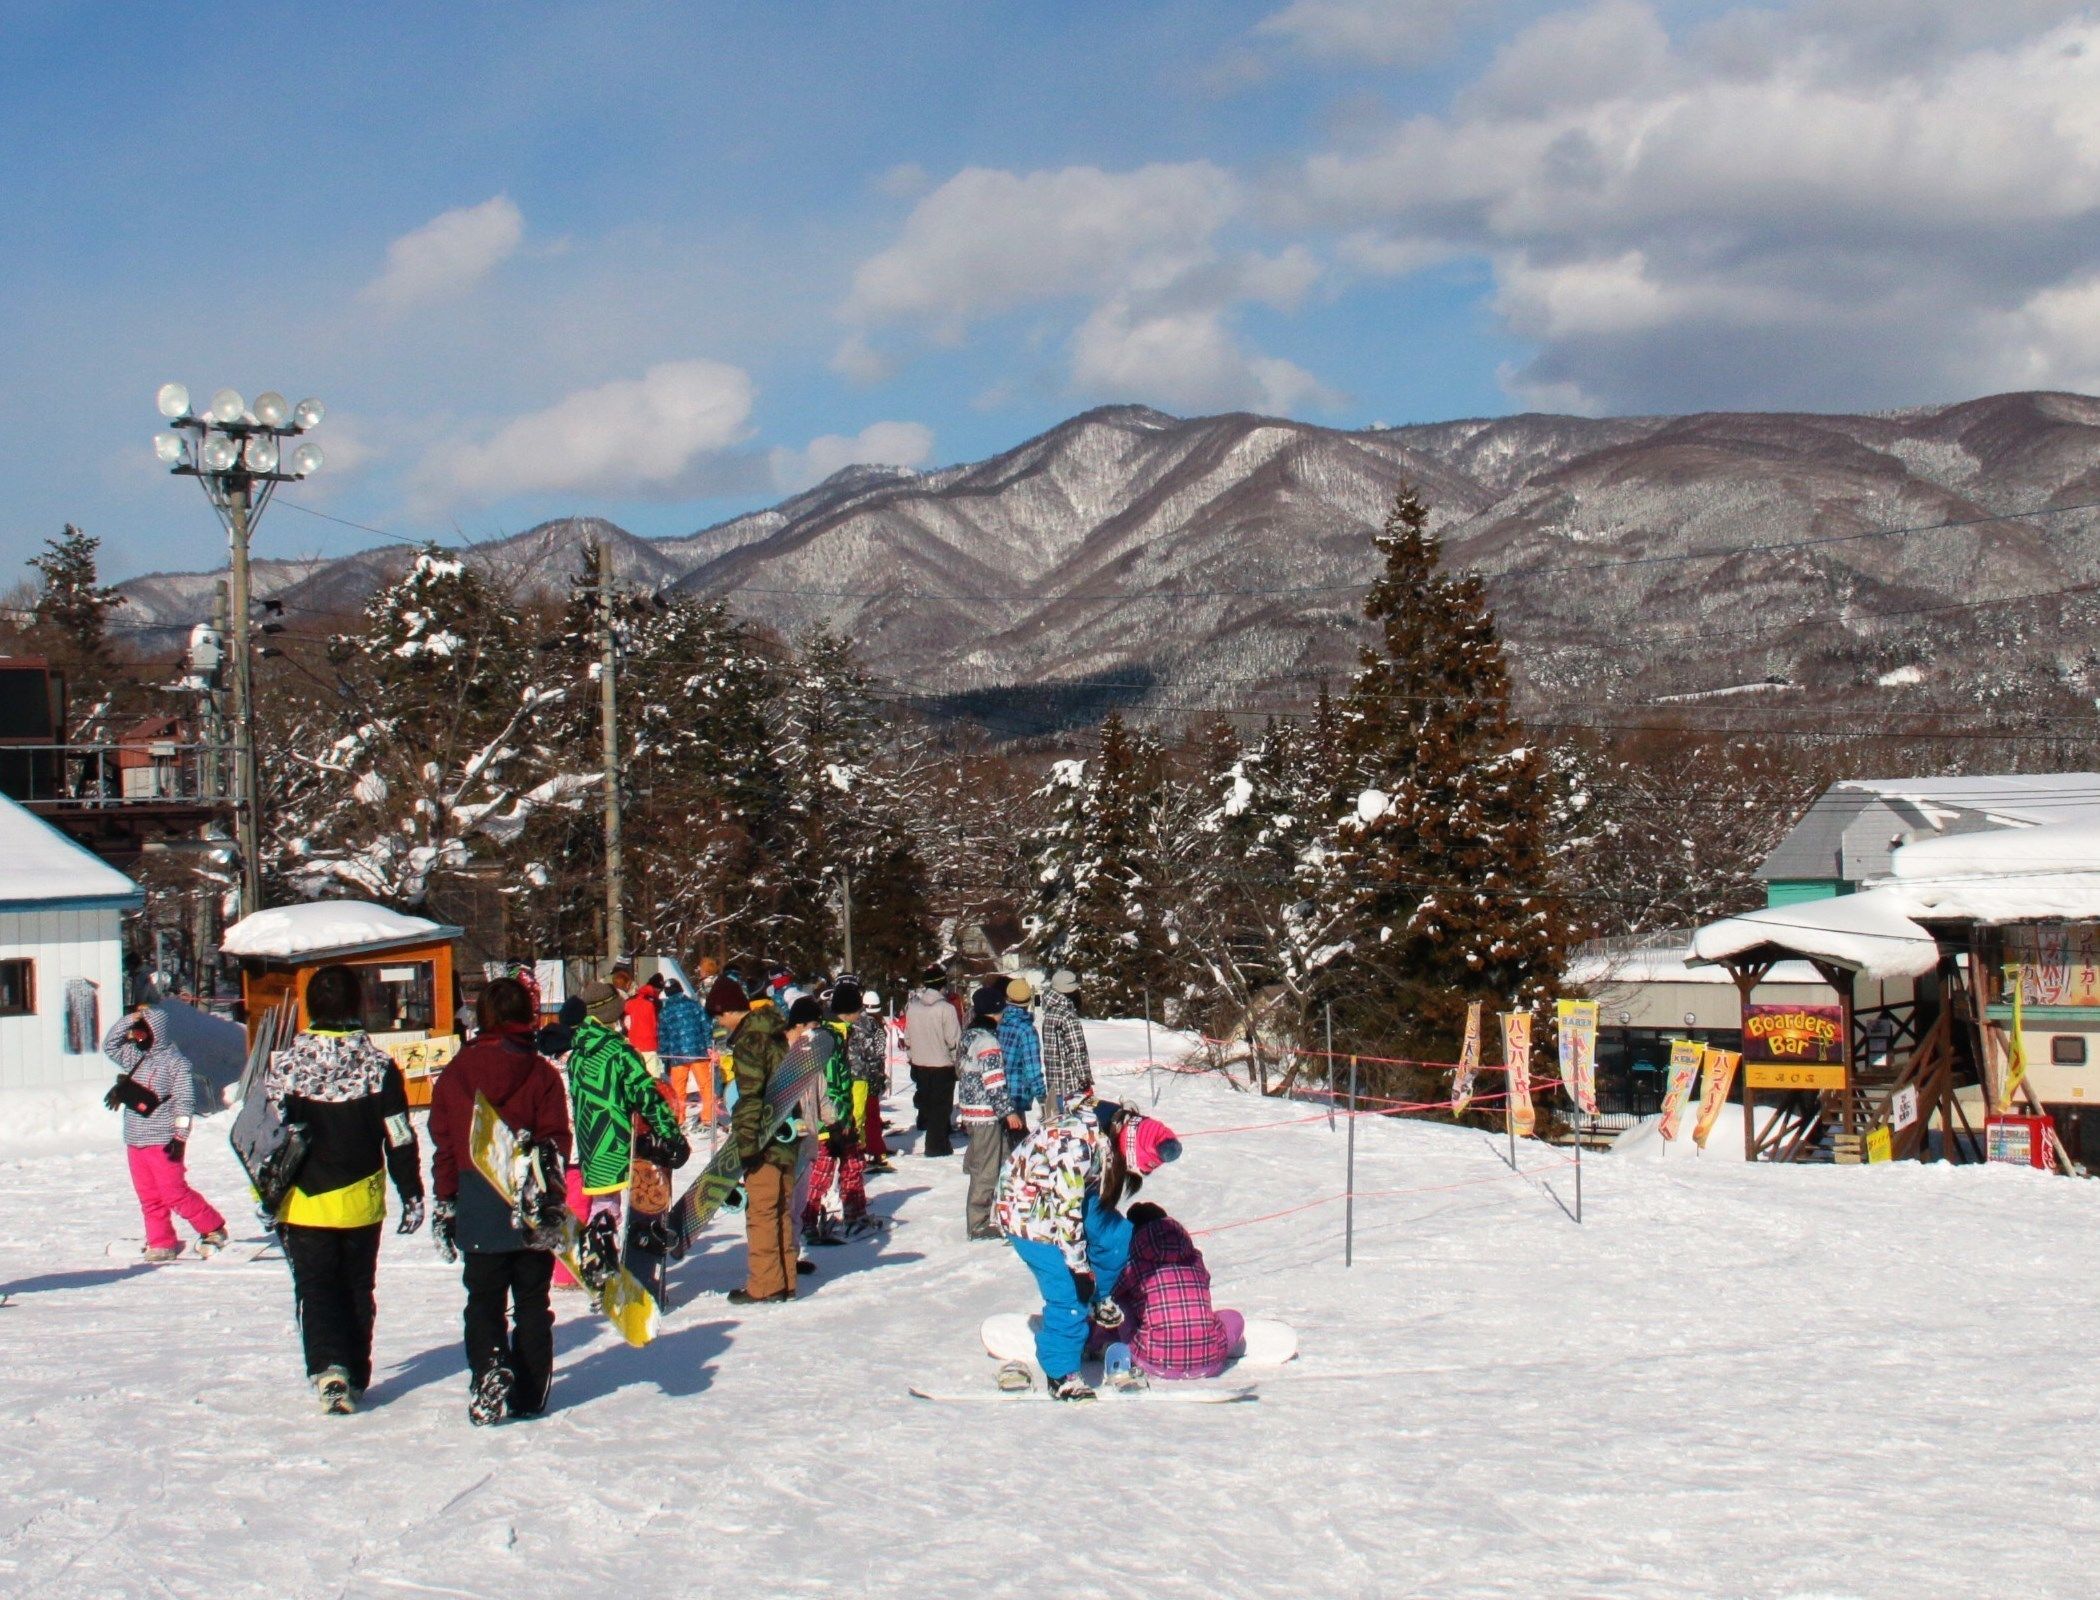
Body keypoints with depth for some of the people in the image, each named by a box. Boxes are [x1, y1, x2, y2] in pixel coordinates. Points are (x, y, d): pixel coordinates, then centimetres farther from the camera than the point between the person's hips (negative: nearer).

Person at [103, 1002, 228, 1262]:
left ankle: (214, 1229, 5)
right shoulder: (136, 1057, 13)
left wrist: (180, 1135, -19)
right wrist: (130, 1020, 2)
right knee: (149, 1197, 9)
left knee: (174, 1193, -8)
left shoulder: (175, 1061, -10)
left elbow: (184, 1100, -13)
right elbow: (109, 1045, 14)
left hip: (162, 1141, -8)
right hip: (135, 1141, 8)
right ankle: (161, 1244, 16)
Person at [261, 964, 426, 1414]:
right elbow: (399, 1140, -3)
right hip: (361, 1203, 1)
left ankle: (329, 1370, -17)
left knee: (316, 1290, 3)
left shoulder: (286, 1063, -6)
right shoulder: (377, 1064, -5)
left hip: (304, 1204, -1)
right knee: (357, 1289, 15)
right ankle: (356, 1377, 20)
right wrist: (412, 1195, 6)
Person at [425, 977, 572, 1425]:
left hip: (478, 1207, 1)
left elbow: (443, 1141, 5)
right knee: (532, 1303, 9)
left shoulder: (456, 1072, 3)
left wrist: (445, 1203, 10)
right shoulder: (541, 1072, -3)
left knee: (484, 1302, 7)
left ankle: (487, 1379, -14)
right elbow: (556, 1138, -6)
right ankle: (529, 1396, 9)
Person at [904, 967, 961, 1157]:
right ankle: (937, 1146, 7)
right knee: (940, 1107, 5)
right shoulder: (946, 1008, -19)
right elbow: (954, 1040, -16)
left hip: (919, 1064, 5)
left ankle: (924, 1139, 26)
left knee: (924, 1104, 20)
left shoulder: (912, 1006, -2)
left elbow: (907, 1037, 7)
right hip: (942, 1065, -5)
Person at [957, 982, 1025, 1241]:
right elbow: (994, 1081, -21)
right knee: (986, 1171, -2)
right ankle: (978, 1226, 3)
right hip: (986, 1114, -9)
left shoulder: (968, 1036, 12)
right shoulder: (987, 1040, -17)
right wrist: (1008, 1112, -17)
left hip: (971, 1110, 9)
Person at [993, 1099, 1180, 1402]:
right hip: (1026, 1206, -8)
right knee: (1068, 1289, -11)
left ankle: (1095, 1303, 17)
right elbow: (1065, 1208, -29)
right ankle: (1061, 1375, 1)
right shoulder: (1078, 1145, -36)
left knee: (1117, 1236, -6)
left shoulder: (1117, 1133, -10)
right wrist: (1079, 1266, -20)